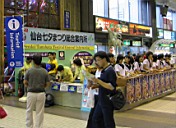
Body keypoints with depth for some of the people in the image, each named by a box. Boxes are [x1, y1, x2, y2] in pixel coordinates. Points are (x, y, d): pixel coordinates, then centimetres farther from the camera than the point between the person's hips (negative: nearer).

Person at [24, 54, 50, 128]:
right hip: (41, 93, 1)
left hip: (31, 93, -1)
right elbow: (47, 84, 1)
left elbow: (25, 82, -1)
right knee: (40, 112, 8)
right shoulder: (45, 71, -3)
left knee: (29, 111, 16)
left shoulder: (29, 70, -7)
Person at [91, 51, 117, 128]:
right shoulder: (103, 70, 10)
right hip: (101, 100, 9)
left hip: (108, 101, -9)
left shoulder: (110, 71, -18)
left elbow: (112, 87, -24)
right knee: (95, 119, 15)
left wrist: (98, 81, -26)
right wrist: (96, 83, 3)